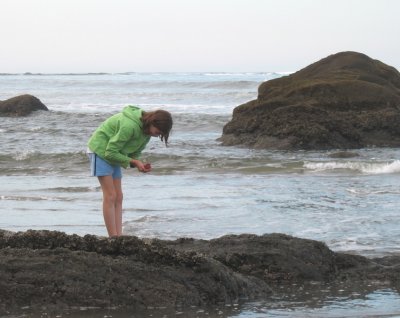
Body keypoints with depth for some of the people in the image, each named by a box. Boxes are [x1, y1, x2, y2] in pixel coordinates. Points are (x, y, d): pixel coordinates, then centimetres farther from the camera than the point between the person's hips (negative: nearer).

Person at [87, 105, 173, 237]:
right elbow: (111, 152, -26)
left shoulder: (146, 129, -4)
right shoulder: (129, 126, -32)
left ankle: (119, 237, 1)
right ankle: (113, 238, -12)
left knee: (118, 197, 3)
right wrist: (134, 162, -26)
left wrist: (139, 164, -15)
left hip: (113, 154, 9)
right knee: (110, 196, -12)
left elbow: (135, 152, 6)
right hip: (100, 150, -9)